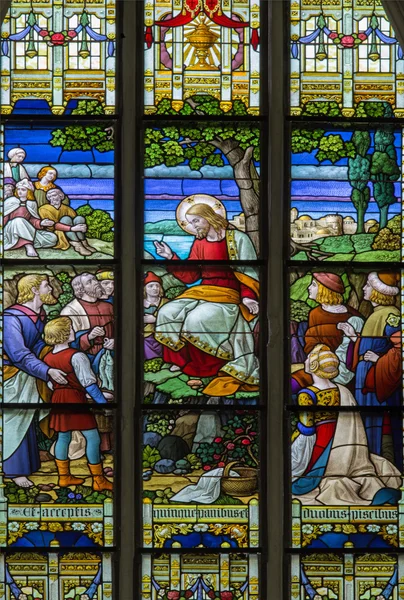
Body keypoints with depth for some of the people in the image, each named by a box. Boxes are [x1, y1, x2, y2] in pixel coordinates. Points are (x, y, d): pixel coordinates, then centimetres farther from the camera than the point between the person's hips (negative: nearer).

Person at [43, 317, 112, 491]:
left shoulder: (48, 358, 3)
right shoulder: (76, 356, -18)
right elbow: (89, 384, -17)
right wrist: (103, 402, -11)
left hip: (57, 399, 8)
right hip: (75, 398, -7)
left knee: (63, 437, 17)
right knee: (93, 438, 0)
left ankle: (64, 476, 24)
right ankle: (99, 480, 3)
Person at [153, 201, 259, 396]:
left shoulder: (238, 239, -3)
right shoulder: (199, 243, 13)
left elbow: (249, 272, -5)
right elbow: (190, 276, 12)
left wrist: (248, 296, -20)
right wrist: (171, 257, 2)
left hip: (228, 296, -7)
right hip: (202, 293, 7)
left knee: (197, 320, -33)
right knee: (167, 314, -14)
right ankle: (185, 360, -4)